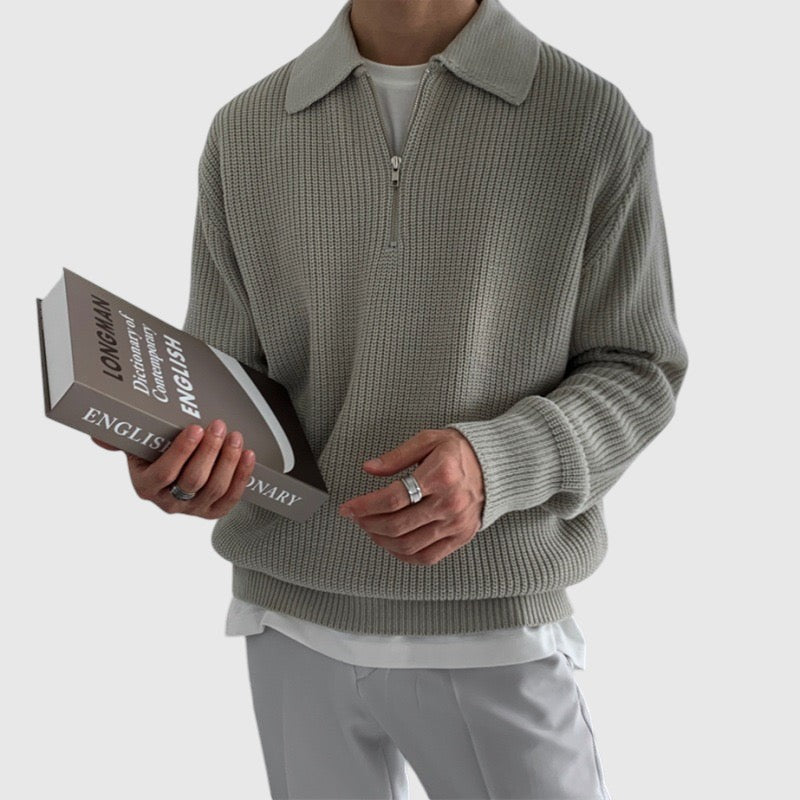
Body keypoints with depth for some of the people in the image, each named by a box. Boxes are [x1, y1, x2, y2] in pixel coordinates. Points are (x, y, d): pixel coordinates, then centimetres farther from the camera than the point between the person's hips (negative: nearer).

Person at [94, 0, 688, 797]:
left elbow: (639, 371, -1)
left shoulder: (591, 116, -4)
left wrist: (498, 463, -20)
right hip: (289, 618, 3)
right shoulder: (244, 132, 4)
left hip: (493, 626, -2)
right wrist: (180, 452, -17)